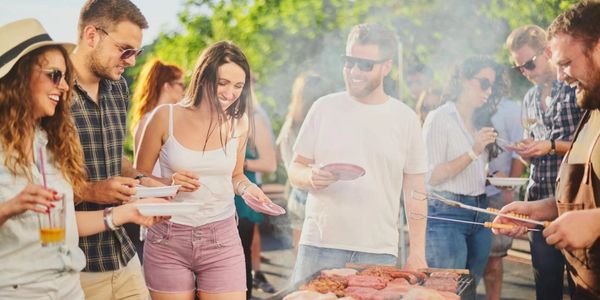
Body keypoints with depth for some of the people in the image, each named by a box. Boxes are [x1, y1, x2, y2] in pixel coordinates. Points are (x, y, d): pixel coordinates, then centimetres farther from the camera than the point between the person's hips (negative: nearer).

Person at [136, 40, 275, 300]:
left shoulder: (239, 122, 2)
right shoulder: (166, 117, -6)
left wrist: (247, 187, -5)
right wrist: (168, 183, -17)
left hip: (222, 240, 2)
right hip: (168, 240, -1)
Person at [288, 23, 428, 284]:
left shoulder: (405, 118, 5)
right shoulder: (324, 108, 6)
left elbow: (415, 191, 7)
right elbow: (295, 169, 9)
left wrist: (417, 252, 1)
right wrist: (310, 177, -14)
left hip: (379, 252, 0)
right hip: (320, 245, 1)